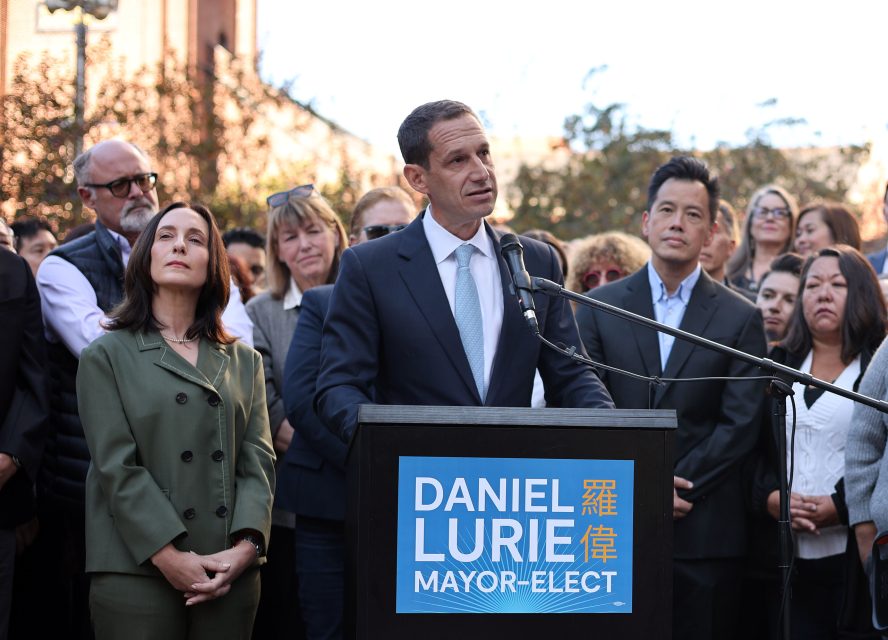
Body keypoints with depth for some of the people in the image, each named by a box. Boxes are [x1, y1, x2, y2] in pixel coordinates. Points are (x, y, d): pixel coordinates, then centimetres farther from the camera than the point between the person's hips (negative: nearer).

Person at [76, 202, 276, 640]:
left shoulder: (244, 361, 15)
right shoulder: (107, 357, 4)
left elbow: (258, 460, 6)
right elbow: (117, 467, -5)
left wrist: (245, 545, -11)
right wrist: (169, 555, -15)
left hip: (231, 575, 3)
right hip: (137, 576, -3)